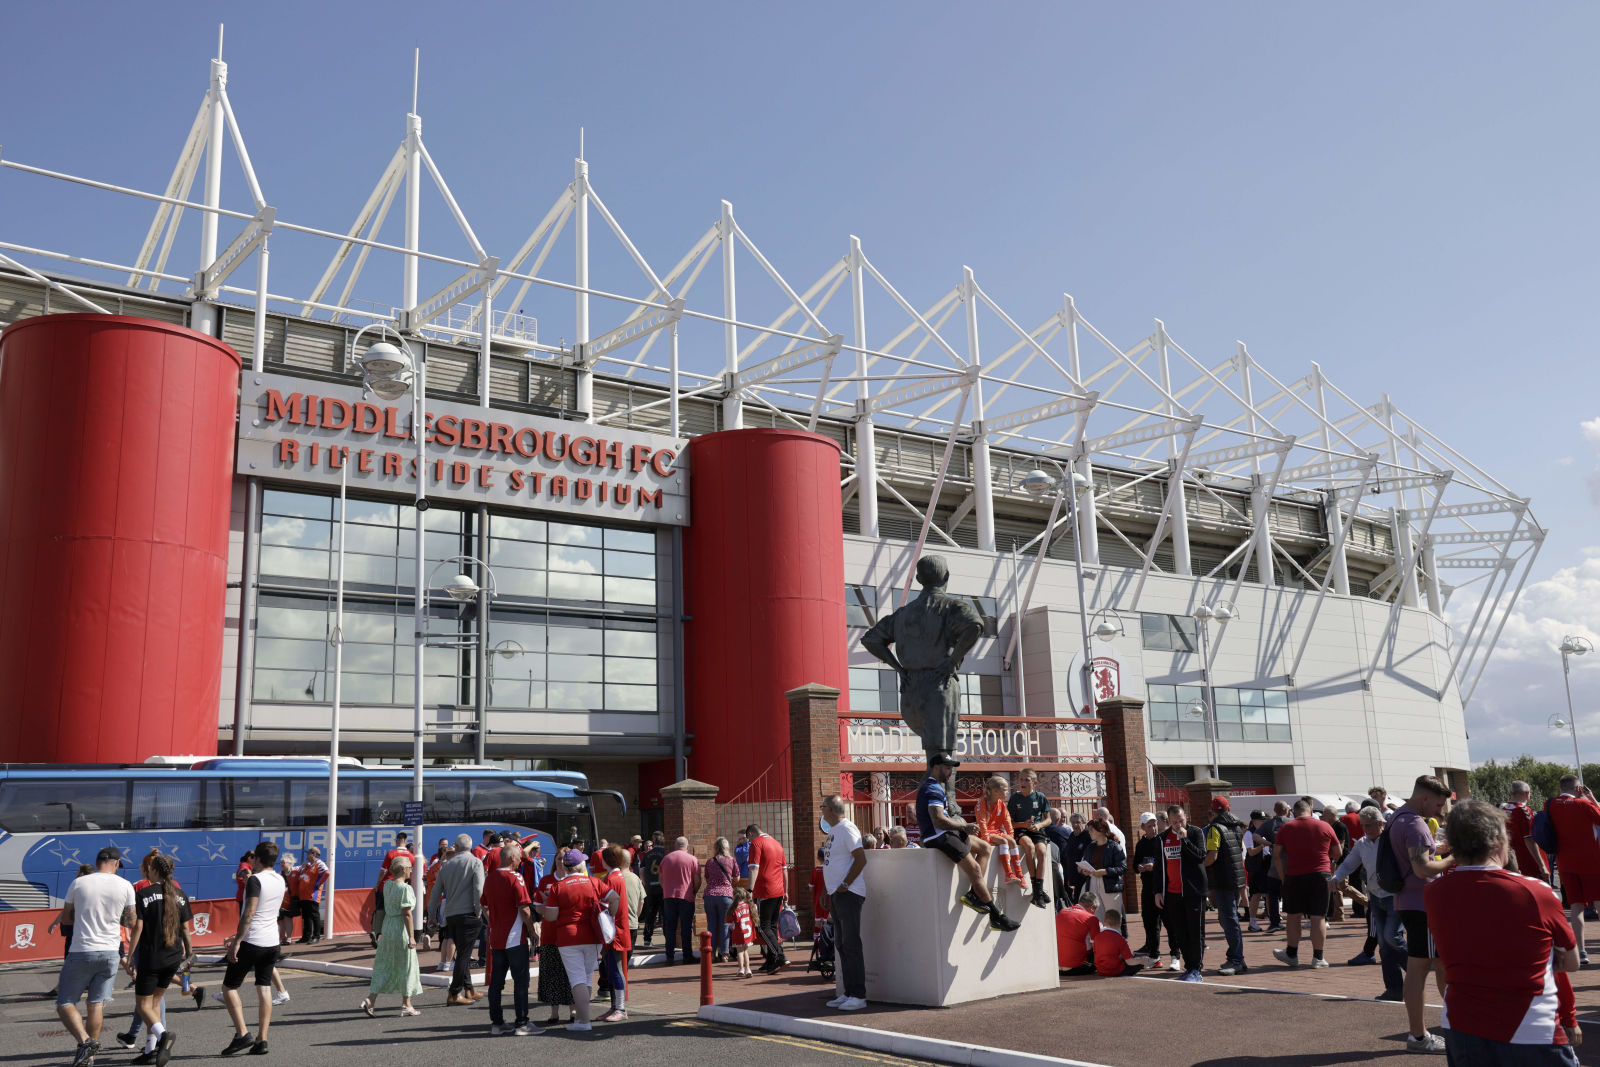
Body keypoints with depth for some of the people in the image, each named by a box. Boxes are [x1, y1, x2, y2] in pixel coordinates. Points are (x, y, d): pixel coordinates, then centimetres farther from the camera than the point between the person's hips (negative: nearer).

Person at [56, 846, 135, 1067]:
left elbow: (64, 919, 9)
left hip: (81, 952, -2)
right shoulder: (125, 886, 0)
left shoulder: (78, 883, -2)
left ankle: (84, 1041, -14)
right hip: (110, 951, 2)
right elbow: (131, 922, 7)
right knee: (97, 1003, 10)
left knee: (64, 1003, 6)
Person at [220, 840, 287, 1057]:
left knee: (229, 987, 5)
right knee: (265, 989, 8)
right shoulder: (280, 880, 9)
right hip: (272, 942, 7)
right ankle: (262, 1040, 5)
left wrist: (236, 941, -20)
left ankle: (242, 1034, -4)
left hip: (252, 941, -7)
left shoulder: (255, 880, -13)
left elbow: (249, 913, -20)